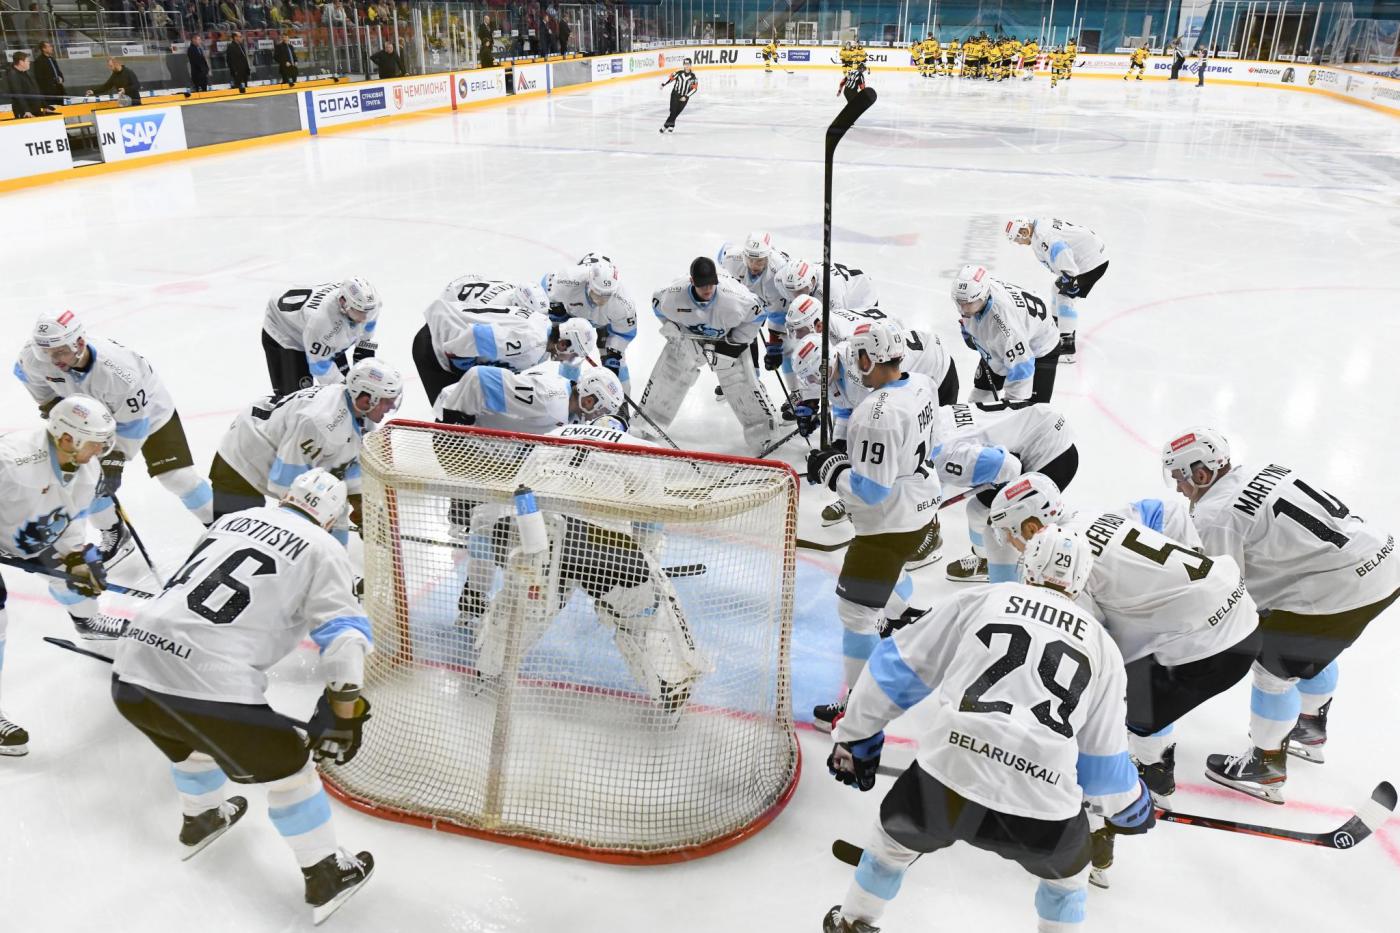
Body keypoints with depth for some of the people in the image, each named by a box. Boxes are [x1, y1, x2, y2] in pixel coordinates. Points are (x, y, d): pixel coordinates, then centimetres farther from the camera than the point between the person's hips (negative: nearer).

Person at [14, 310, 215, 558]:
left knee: (179, 476, -12)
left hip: (148, 411, -5)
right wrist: (52, 406, 2)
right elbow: (28, 373, 1)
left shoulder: (117, 370, -42)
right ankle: (114, 533, 18)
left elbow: (132, 424, -32)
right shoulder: (35, 356, -26)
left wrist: (115, 462, -28)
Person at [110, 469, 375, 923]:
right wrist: (343, 713, -4)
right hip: (205, 687, -7)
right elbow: (344, 636, -7)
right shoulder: (322, 550, 2)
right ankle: (326, 877, 22)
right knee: (288, 762, 13)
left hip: (131, 676, 7)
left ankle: (201, 820, 58)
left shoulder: (233, 519, 19)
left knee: (194, 738, 36)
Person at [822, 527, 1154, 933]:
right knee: (1068, 871, 36)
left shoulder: (979, 600, 13)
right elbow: (1102, 758, 24)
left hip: (947, 780, -1)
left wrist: (856, 736, 26)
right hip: (1043, 812, 1)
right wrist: (1129, 806, 44)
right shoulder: (1101, 645, 19)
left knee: (897, 835, 32)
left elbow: (897, 668, 15)